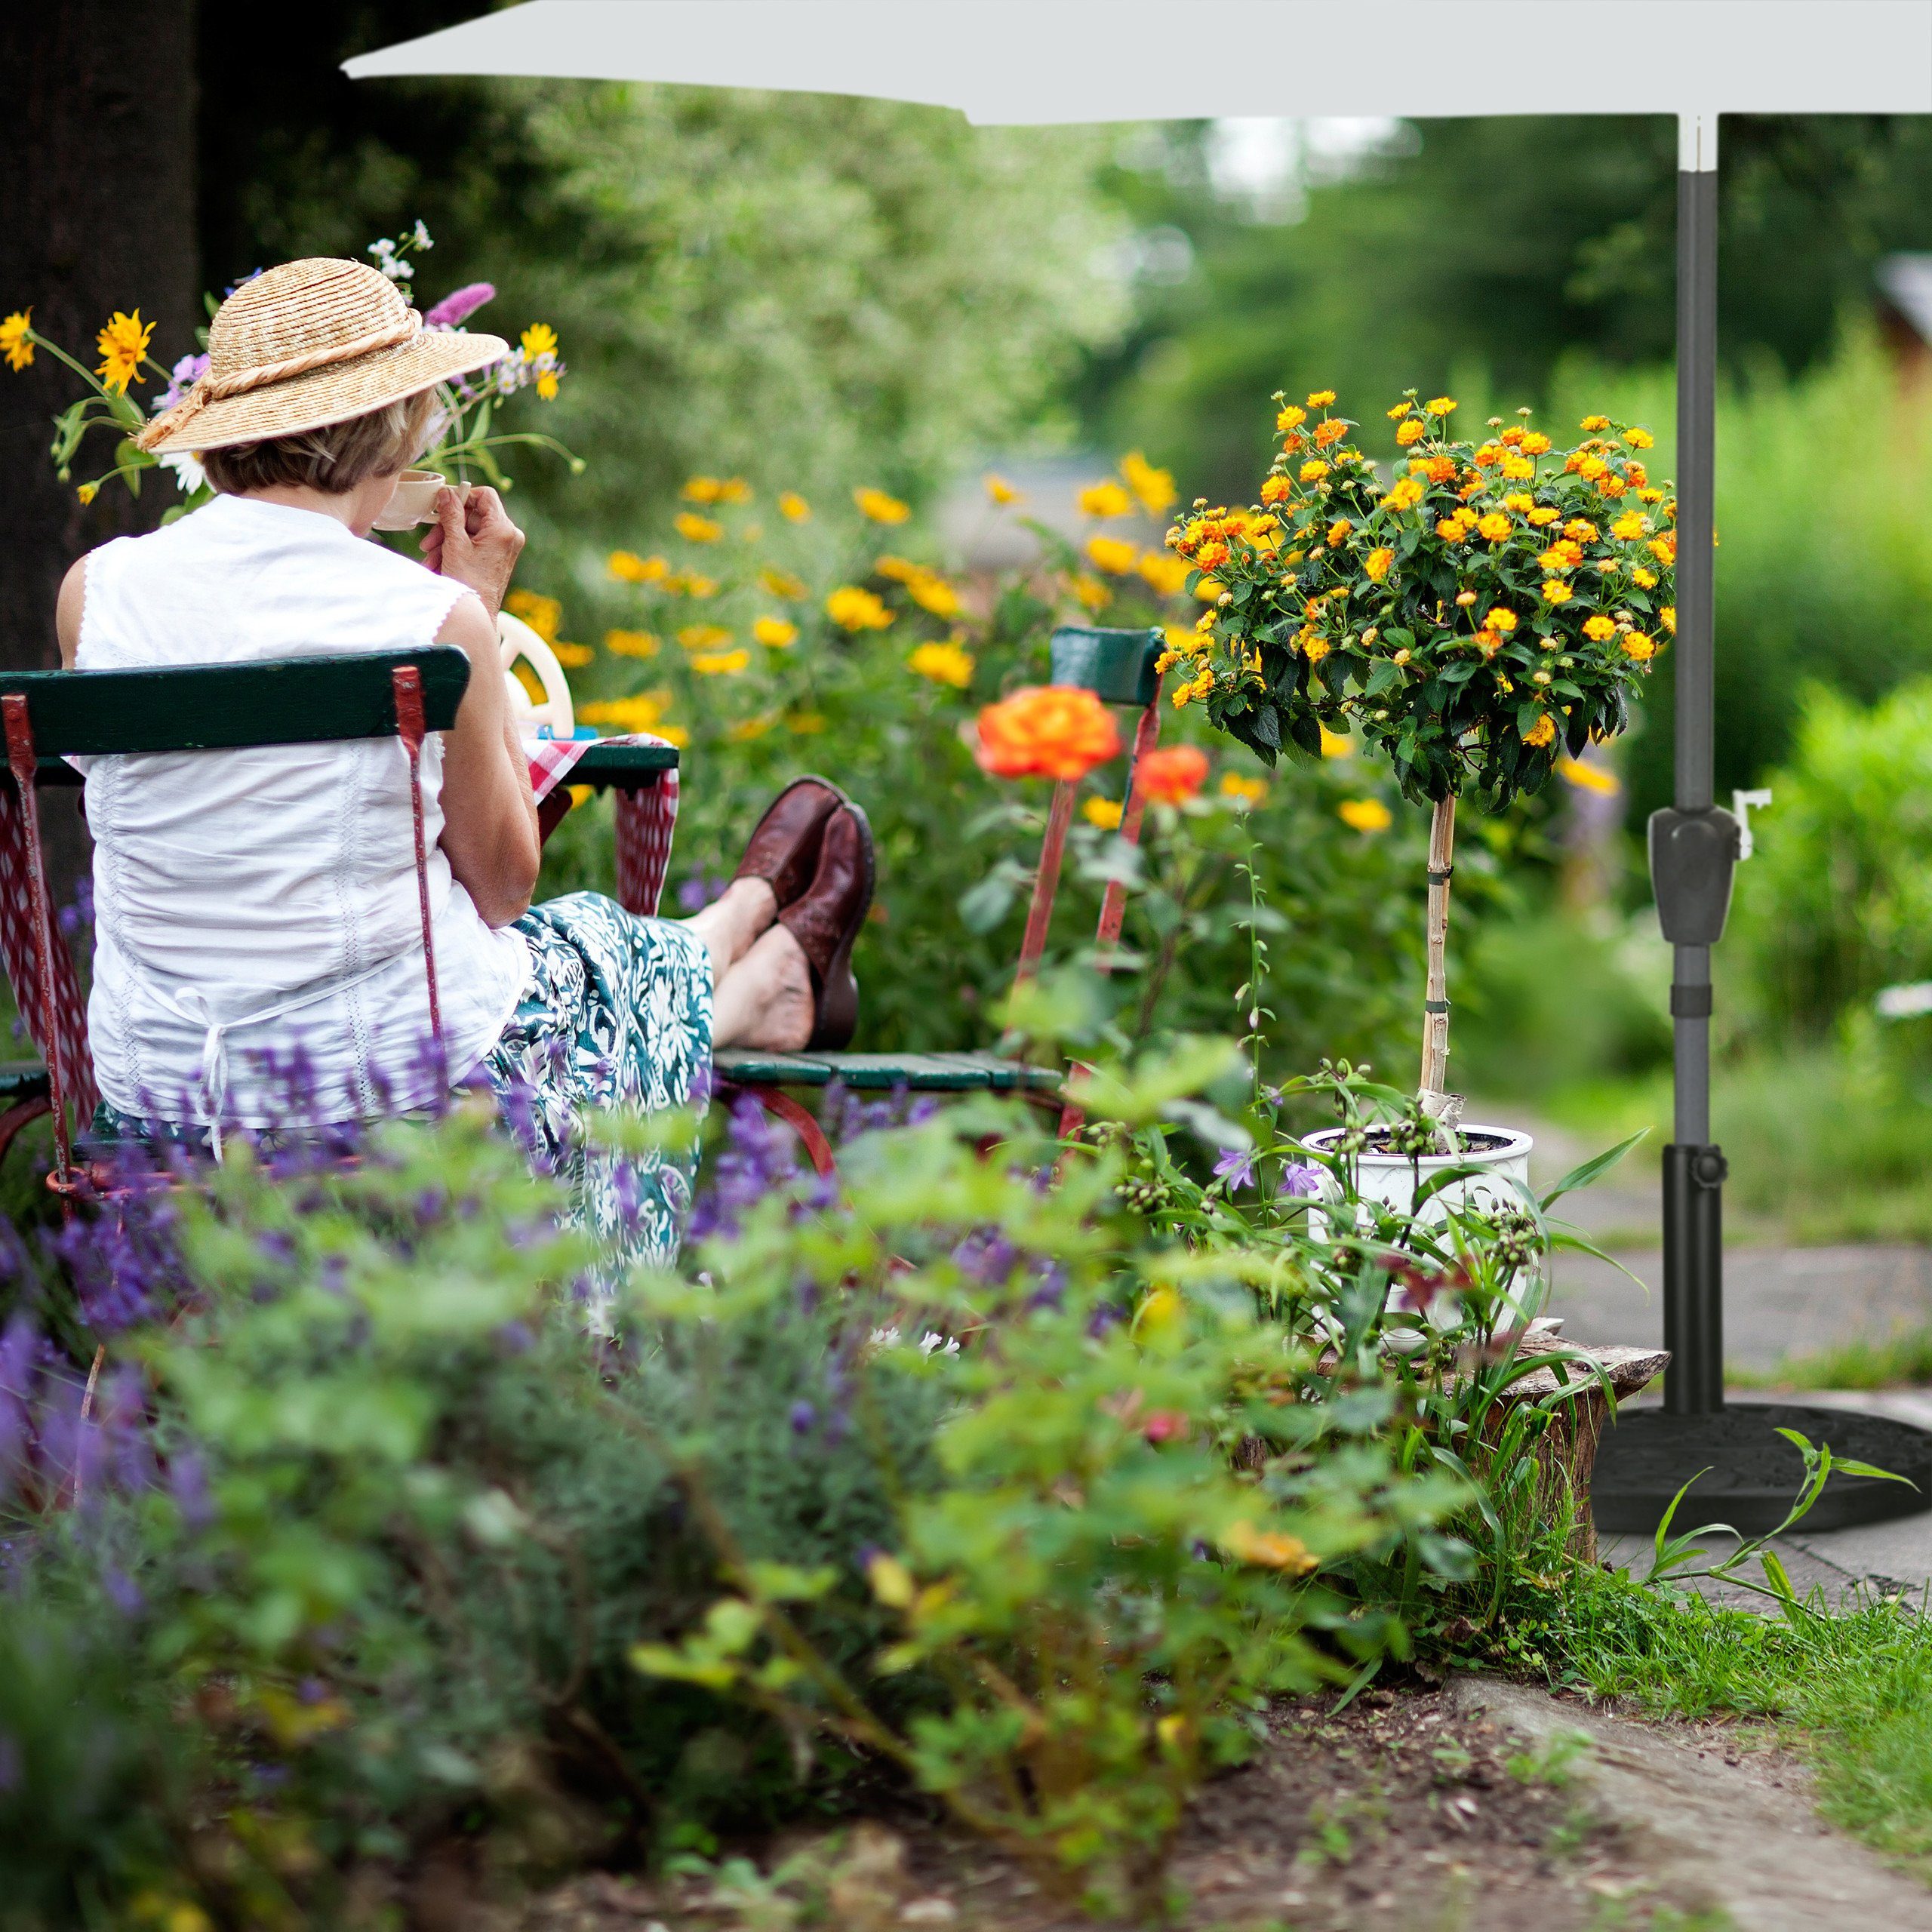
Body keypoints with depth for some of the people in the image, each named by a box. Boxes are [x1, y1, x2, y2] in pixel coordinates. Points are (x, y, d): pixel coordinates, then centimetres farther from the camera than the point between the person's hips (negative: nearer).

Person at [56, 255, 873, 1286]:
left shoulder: (95, 591, -9)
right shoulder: (437, 618, -18)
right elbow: (502, 886, -4)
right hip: (403, 1079, -5)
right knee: (604, 955, 30)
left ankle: (763, 983, 62)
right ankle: (773, 974, 64)